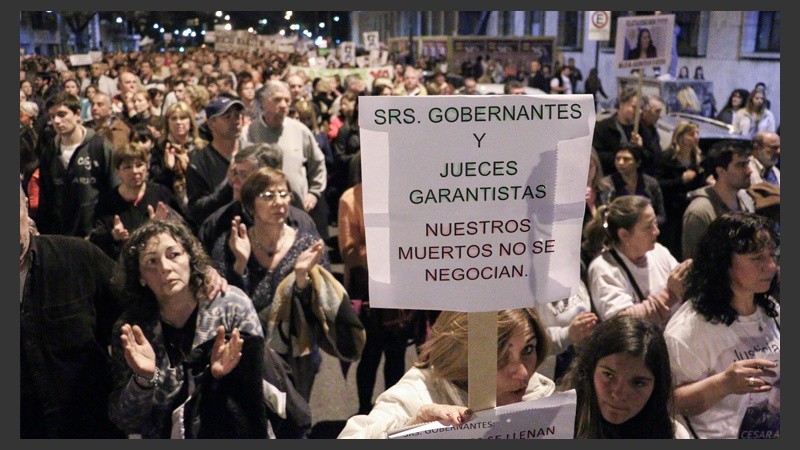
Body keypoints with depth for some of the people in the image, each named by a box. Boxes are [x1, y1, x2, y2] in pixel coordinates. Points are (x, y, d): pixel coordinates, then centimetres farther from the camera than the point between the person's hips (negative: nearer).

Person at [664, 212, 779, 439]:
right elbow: (673, 402, -15)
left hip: (777, 429, 6)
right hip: (725, 436, -5)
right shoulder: (687, 328, -15)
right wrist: (724, 384, -27)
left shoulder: (772, 310, 8)